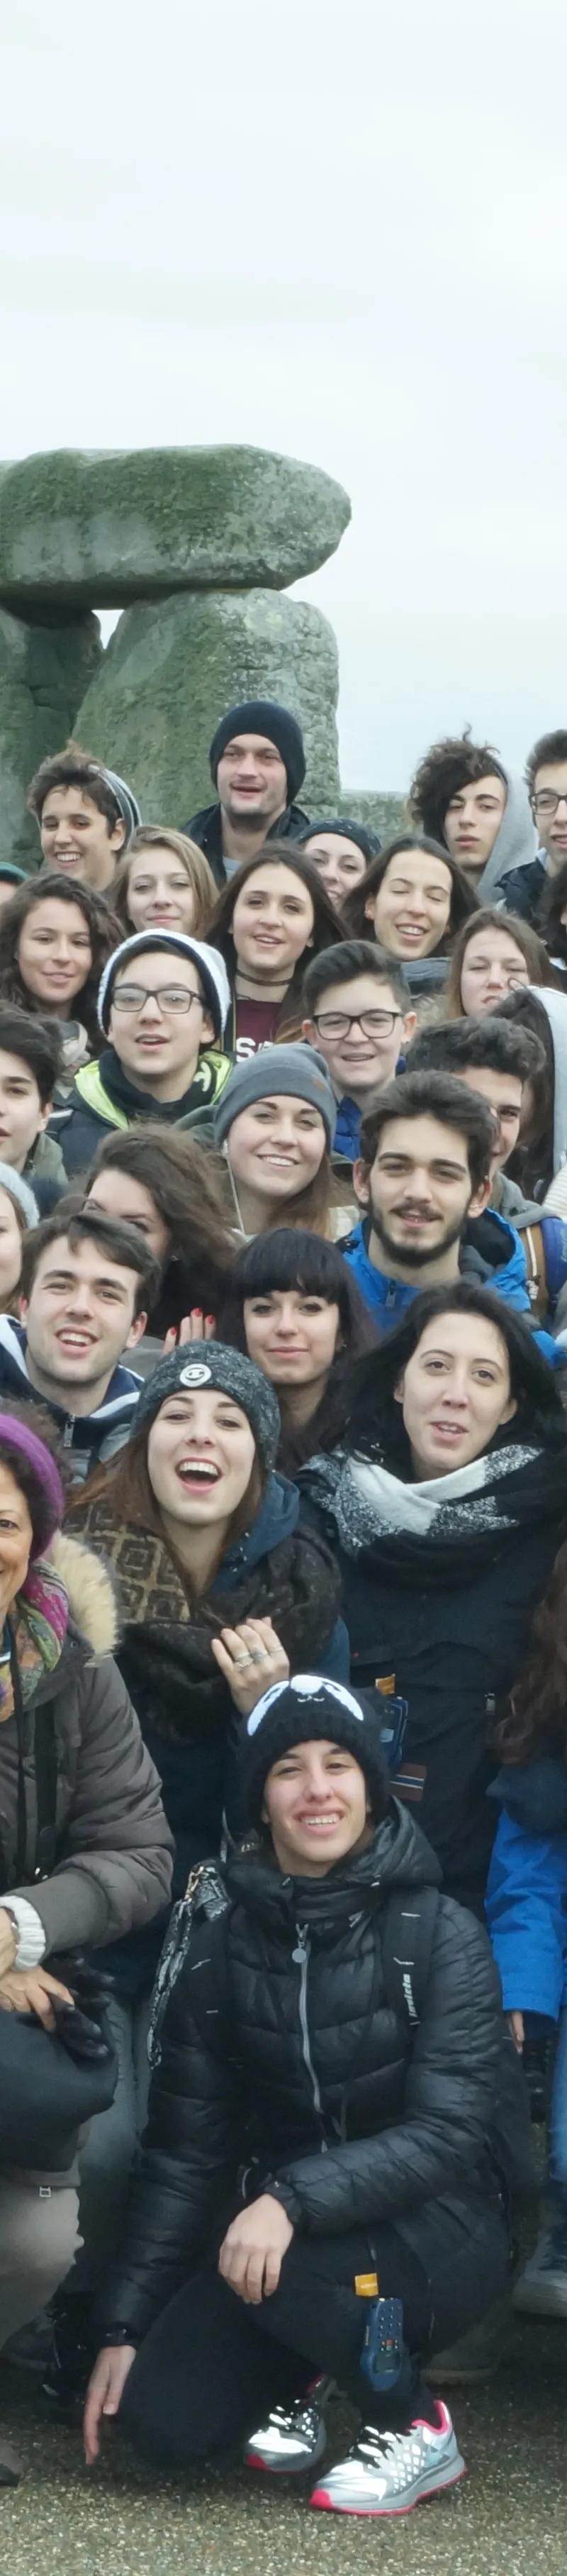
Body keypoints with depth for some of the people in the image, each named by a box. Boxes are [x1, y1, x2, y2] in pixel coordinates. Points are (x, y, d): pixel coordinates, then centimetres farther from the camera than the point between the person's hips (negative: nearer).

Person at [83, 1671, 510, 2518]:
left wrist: (294, 2201, -35)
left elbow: (447, 2134, -21)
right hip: (274, 2221, 4)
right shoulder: (221, 1950, -2)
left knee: (283, 2270, -34)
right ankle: (287, 2385, 18)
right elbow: (185, 2151, 3)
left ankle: (415, 2424, -6)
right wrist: (124, 2326, 1)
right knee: (166, 2421, -16)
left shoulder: (443, 1937, -13)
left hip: (432, 2227, -4)